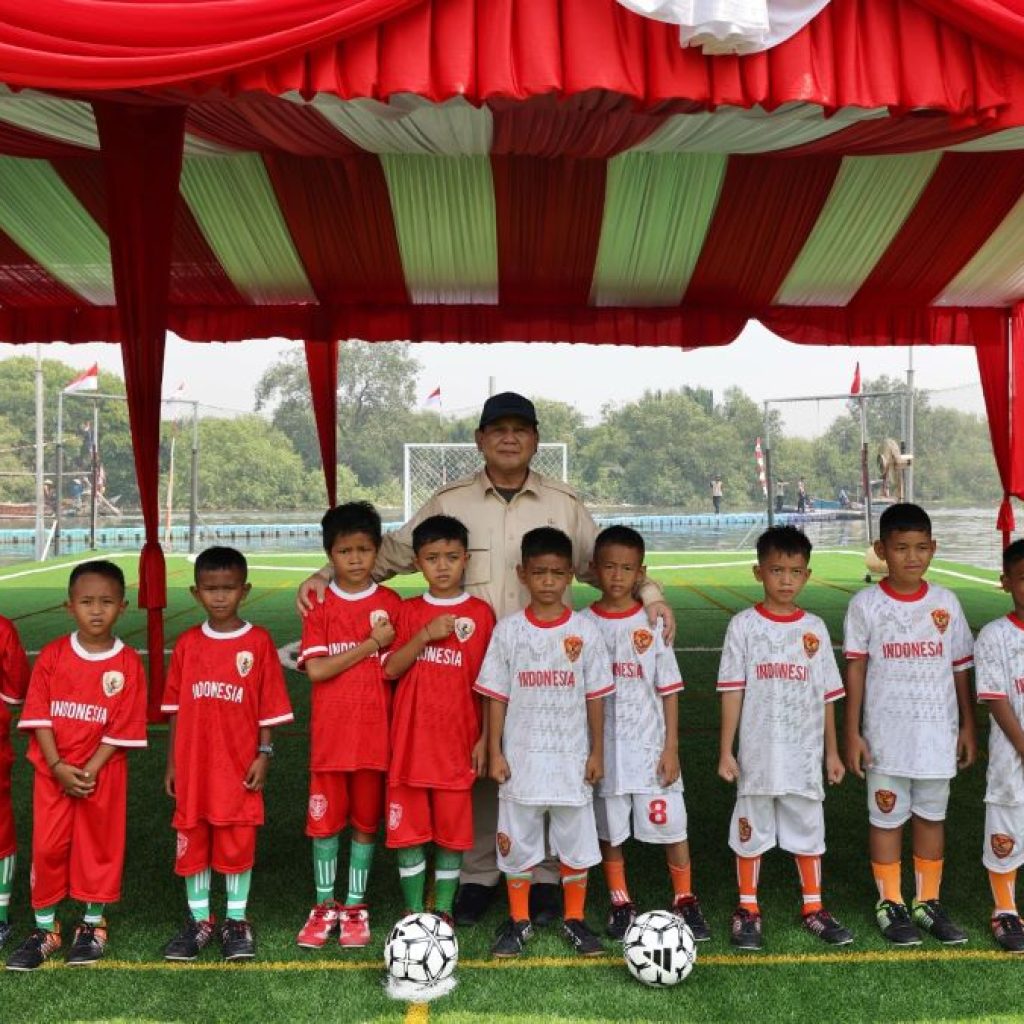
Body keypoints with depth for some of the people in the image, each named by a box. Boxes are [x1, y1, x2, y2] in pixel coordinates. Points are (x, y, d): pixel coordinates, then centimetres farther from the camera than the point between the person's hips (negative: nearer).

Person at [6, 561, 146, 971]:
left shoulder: (128, 663, -9)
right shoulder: (52, 655, -4)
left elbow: (122, 729, -9)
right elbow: (39, 716, -5)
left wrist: (90, 771, -15)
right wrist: (59, 766, -14)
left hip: (103, 773, -1)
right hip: (52, 771, 2)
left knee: (99, 845, 8)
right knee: (47, 848, 5)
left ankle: (93, 925, 25)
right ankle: (44, 928, 21)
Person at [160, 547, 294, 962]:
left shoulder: (259, 642, -5)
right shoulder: (187, 643, 2)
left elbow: (269, 709, -3)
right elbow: (177, 709, 7)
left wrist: (263, 755, -7)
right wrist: (172, 762, 7)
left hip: (239, 767, -2)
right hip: (193, 767, 3)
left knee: (238, 844, 6)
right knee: (192, 843, 10)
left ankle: (236, 921, 22)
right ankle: (199, 920, 25)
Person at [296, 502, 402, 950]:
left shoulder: (391, 604, 1)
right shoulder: (319, 606, 0)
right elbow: (315, 669, -10)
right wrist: (370, 644, -13)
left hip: (376, 734, 0)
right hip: (329, 734, 0)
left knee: (366, 822, 9)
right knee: (325, 821, 7)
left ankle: (355, 906, 23)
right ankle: (324, 907, 22)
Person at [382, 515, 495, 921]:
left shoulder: (480, 613, -1)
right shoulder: (408, 611, 5)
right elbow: (390, 669, -2)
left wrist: (485, 738, -2)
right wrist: (425, 636, -16)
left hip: (458, 740, -1)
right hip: (410, 739, 1)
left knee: (453, 829, 7)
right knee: (408, 828, 6)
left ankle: (443, 910, 21)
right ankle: (413, 912, 19)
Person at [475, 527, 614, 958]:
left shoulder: (585, 630, -2)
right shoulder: (508, 630, -3)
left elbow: (595, 696, 2)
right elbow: (496, 696, -1)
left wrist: (597, 752, 2)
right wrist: (495, 753, -3)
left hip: (572, 757, 0)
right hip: (521, 757, 0)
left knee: (575, 841, 9)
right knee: (517, 841, 9)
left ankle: (575, 919, 27)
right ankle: (518, 920, 26)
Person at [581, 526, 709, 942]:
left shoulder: (652, 624, -2)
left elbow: (668, 691, 0)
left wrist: (671, 748, -4)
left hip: (650, 747, -1)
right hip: (603, 749, 1)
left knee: (671, 826, 3)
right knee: (609, 830, 11)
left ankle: (685, 900, 21)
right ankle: (620, 903, 28)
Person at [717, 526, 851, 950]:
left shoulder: (815, 628, 3)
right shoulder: (744, 625, -5)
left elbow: (826, 695, 8)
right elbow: (732, 692, -5)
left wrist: (832, 751, 10)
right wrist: (726, 751, -7)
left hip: (805, 755, 2)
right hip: (757, 755, -2)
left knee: (809, 830, 12)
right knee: (751, 830, 8)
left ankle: (814, 908, 29)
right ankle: (747, 910, 24)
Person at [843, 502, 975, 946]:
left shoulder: (945, 602, 0)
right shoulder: (866, 605, -7)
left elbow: (960, 667, 7)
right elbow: (855, 669, -4)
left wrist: (968, 726, 8)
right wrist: (852, 734, -4)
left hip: (938, 733, 3)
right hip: (886, 735, -2)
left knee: (932, 816, 13)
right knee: (887, 818, 8)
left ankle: (928, 902, 28)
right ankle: (890, 904, 23)